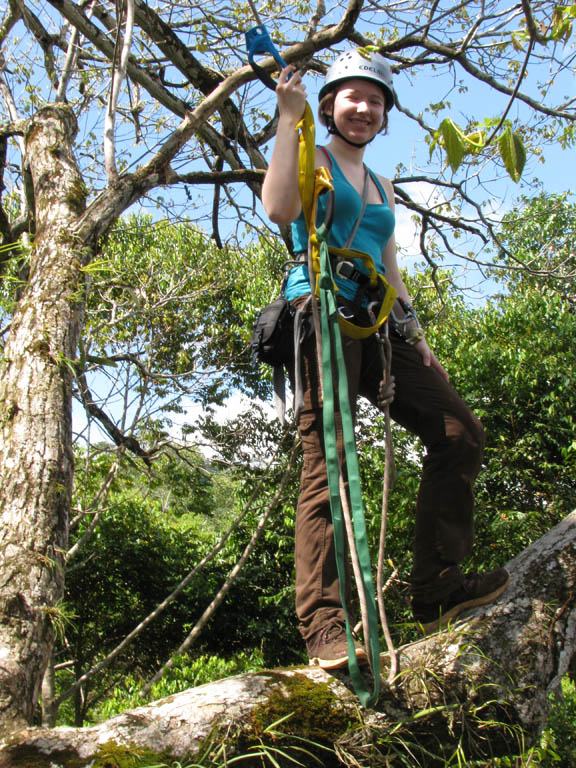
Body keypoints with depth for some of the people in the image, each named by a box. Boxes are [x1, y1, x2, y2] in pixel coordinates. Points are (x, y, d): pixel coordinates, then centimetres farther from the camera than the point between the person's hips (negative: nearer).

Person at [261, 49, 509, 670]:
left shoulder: (381, 188, 28)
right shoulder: (312, 158, 9)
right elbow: (279, 208, -14)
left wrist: (416, 333, 15)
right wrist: (288, 117, -7)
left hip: (375, 323, 7)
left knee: (459, 432, -5)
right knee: (329, 461, -15)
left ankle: (435, 590, 0)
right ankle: (323, 626, -14)